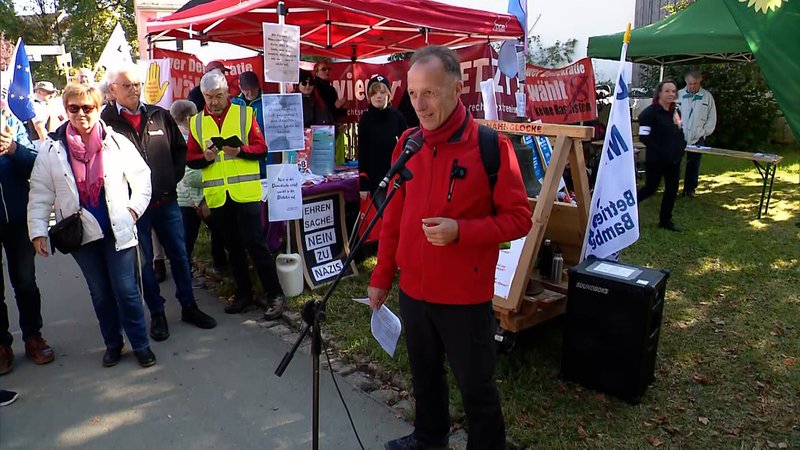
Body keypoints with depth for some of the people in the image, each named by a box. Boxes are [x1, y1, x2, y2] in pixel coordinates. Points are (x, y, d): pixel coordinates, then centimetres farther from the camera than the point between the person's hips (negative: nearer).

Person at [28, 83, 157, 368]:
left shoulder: (117, 142, -3)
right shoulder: (51, 149, 0)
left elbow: (141, 177, 5)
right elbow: (40, 194, 2)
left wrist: (135, 208, -4)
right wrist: (38, 230, -3)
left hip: (118, 230, -2)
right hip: (80, 234, 2)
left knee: (126, 290, -2)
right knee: (100, 293, 13)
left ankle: (140, 344, 14)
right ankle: (113, 343, 29)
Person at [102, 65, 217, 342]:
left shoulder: (159, 115, 5)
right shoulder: (106, 122, -7)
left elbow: (180, 149, 14)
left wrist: (173, 178, 6)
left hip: (166, 201, 3)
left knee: (179, 255, 11)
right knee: (144, 262, 9)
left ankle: (189, 306, 26)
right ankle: (157, 314, 23)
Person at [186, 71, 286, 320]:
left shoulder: (245, 113, 2)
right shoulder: (196, 122, 9)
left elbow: (261, 148, -2)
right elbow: (190, 159, 8)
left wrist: (240, 151, -20)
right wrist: (206, 157, -13)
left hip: (246, 192, -3)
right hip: (216, 195, 4)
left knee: (255, 243, -4)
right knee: (233, 247, 13)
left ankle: (275, 295, 5)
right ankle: (243, 293, 25)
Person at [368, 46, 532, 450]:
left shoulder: (491, 145, -13)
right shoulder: (407, 143, 1)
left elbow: (519, 218, -11)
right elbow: (394, 217, 8)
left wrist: (460, 231, -25)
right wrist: (382, 276, 10)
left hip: (466, 296, -5)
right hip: (413, 290, 5)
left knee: (476, 388, 11)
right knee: (424, 375, 24)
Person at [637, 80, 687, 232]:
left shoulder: (676, 112, 12)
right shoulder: (650, 112, -12)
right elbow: (644, 136, -18)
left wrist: (681, 146, 7)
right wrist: (659, 151, -21)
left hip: (674, 158, 7)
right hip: (656, 159, -7)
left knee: (672, 189, 8)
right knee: (651, 188, -3)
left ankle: (666, 220, 19)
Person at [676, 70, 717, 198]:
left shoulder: (707, 96, 1)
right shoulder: (679, 95, 0)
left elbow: (712, 118, 5)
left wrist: (704, 132, -3)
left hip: (697, 139, 1)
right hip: (679, 138, -1)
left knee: (694, 166, 7)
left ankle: (690, 189, 19)